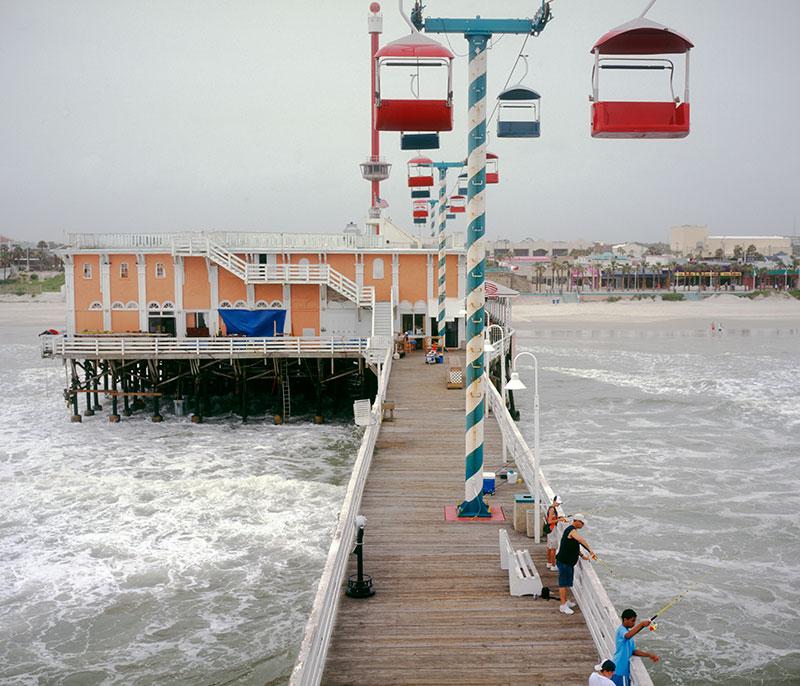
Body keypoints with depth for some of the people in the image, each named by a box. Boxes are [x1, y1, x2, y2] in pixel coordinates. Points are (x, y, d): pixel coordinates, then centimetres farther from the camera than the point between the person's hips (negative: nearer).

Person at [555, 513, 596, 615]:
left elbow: (575, 547, 24)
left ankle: (565, 601, 31)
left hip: (569, 561, 11)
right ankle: (563, 606, -1)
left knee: (566, 582, 19)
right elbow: (581, 540, -35)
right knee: (563, 583, -5)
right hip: (563, 561, -11)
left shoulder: (572, 530, 15)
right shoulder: (571, 530, -18)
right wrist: (590, 550, -37)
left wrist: (582, 556, 18)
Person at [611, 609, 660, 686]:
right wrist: (641, 624, -47)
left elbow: (633, 651, 17)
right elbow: (627, 636, -44)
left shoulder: (627, 631, 14)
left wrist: (649, 655, 8)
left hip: (625, 670, 10)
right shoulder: (621, 630, -17)